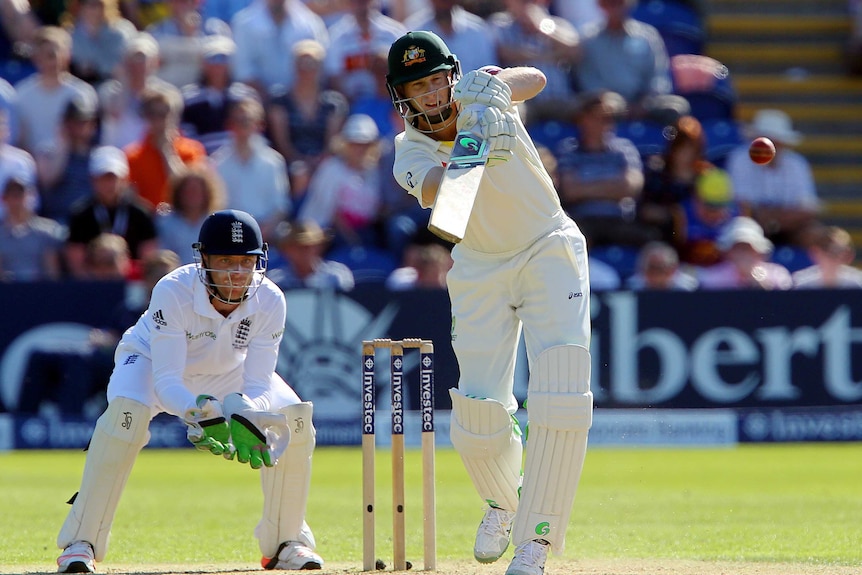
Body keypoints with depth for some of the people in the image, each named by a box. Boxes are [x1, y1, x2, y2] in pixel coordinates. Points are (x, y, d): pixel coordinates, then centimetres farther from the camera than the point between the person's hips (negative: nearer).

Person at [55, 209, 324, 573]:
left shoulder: (269, 301, -28)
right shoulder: (172, 292, -37)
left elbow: (258, 386, -27)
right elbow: (166, 382, -38)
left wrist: (244, 417, -50)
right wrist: (200, 414, -58)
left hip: (226, 372, 4)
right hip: (152, 361, -4)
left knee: (294, 416, -17)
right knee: (126, 411, -35)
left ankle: (286, 543, 1)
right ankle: (80, 543, -27)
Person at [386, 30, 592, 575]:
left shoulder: (484, 92, -12)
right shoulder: (411, 150, -14)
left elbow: (536, 78, 8)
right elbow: (431, 191, -35)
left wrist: (495, 84, -15)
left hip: (549, 249, -1)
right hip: (481, 269, 1)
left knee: (562, 391, -19)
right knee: (477, 409, -7)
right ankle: (503, 501, 28)